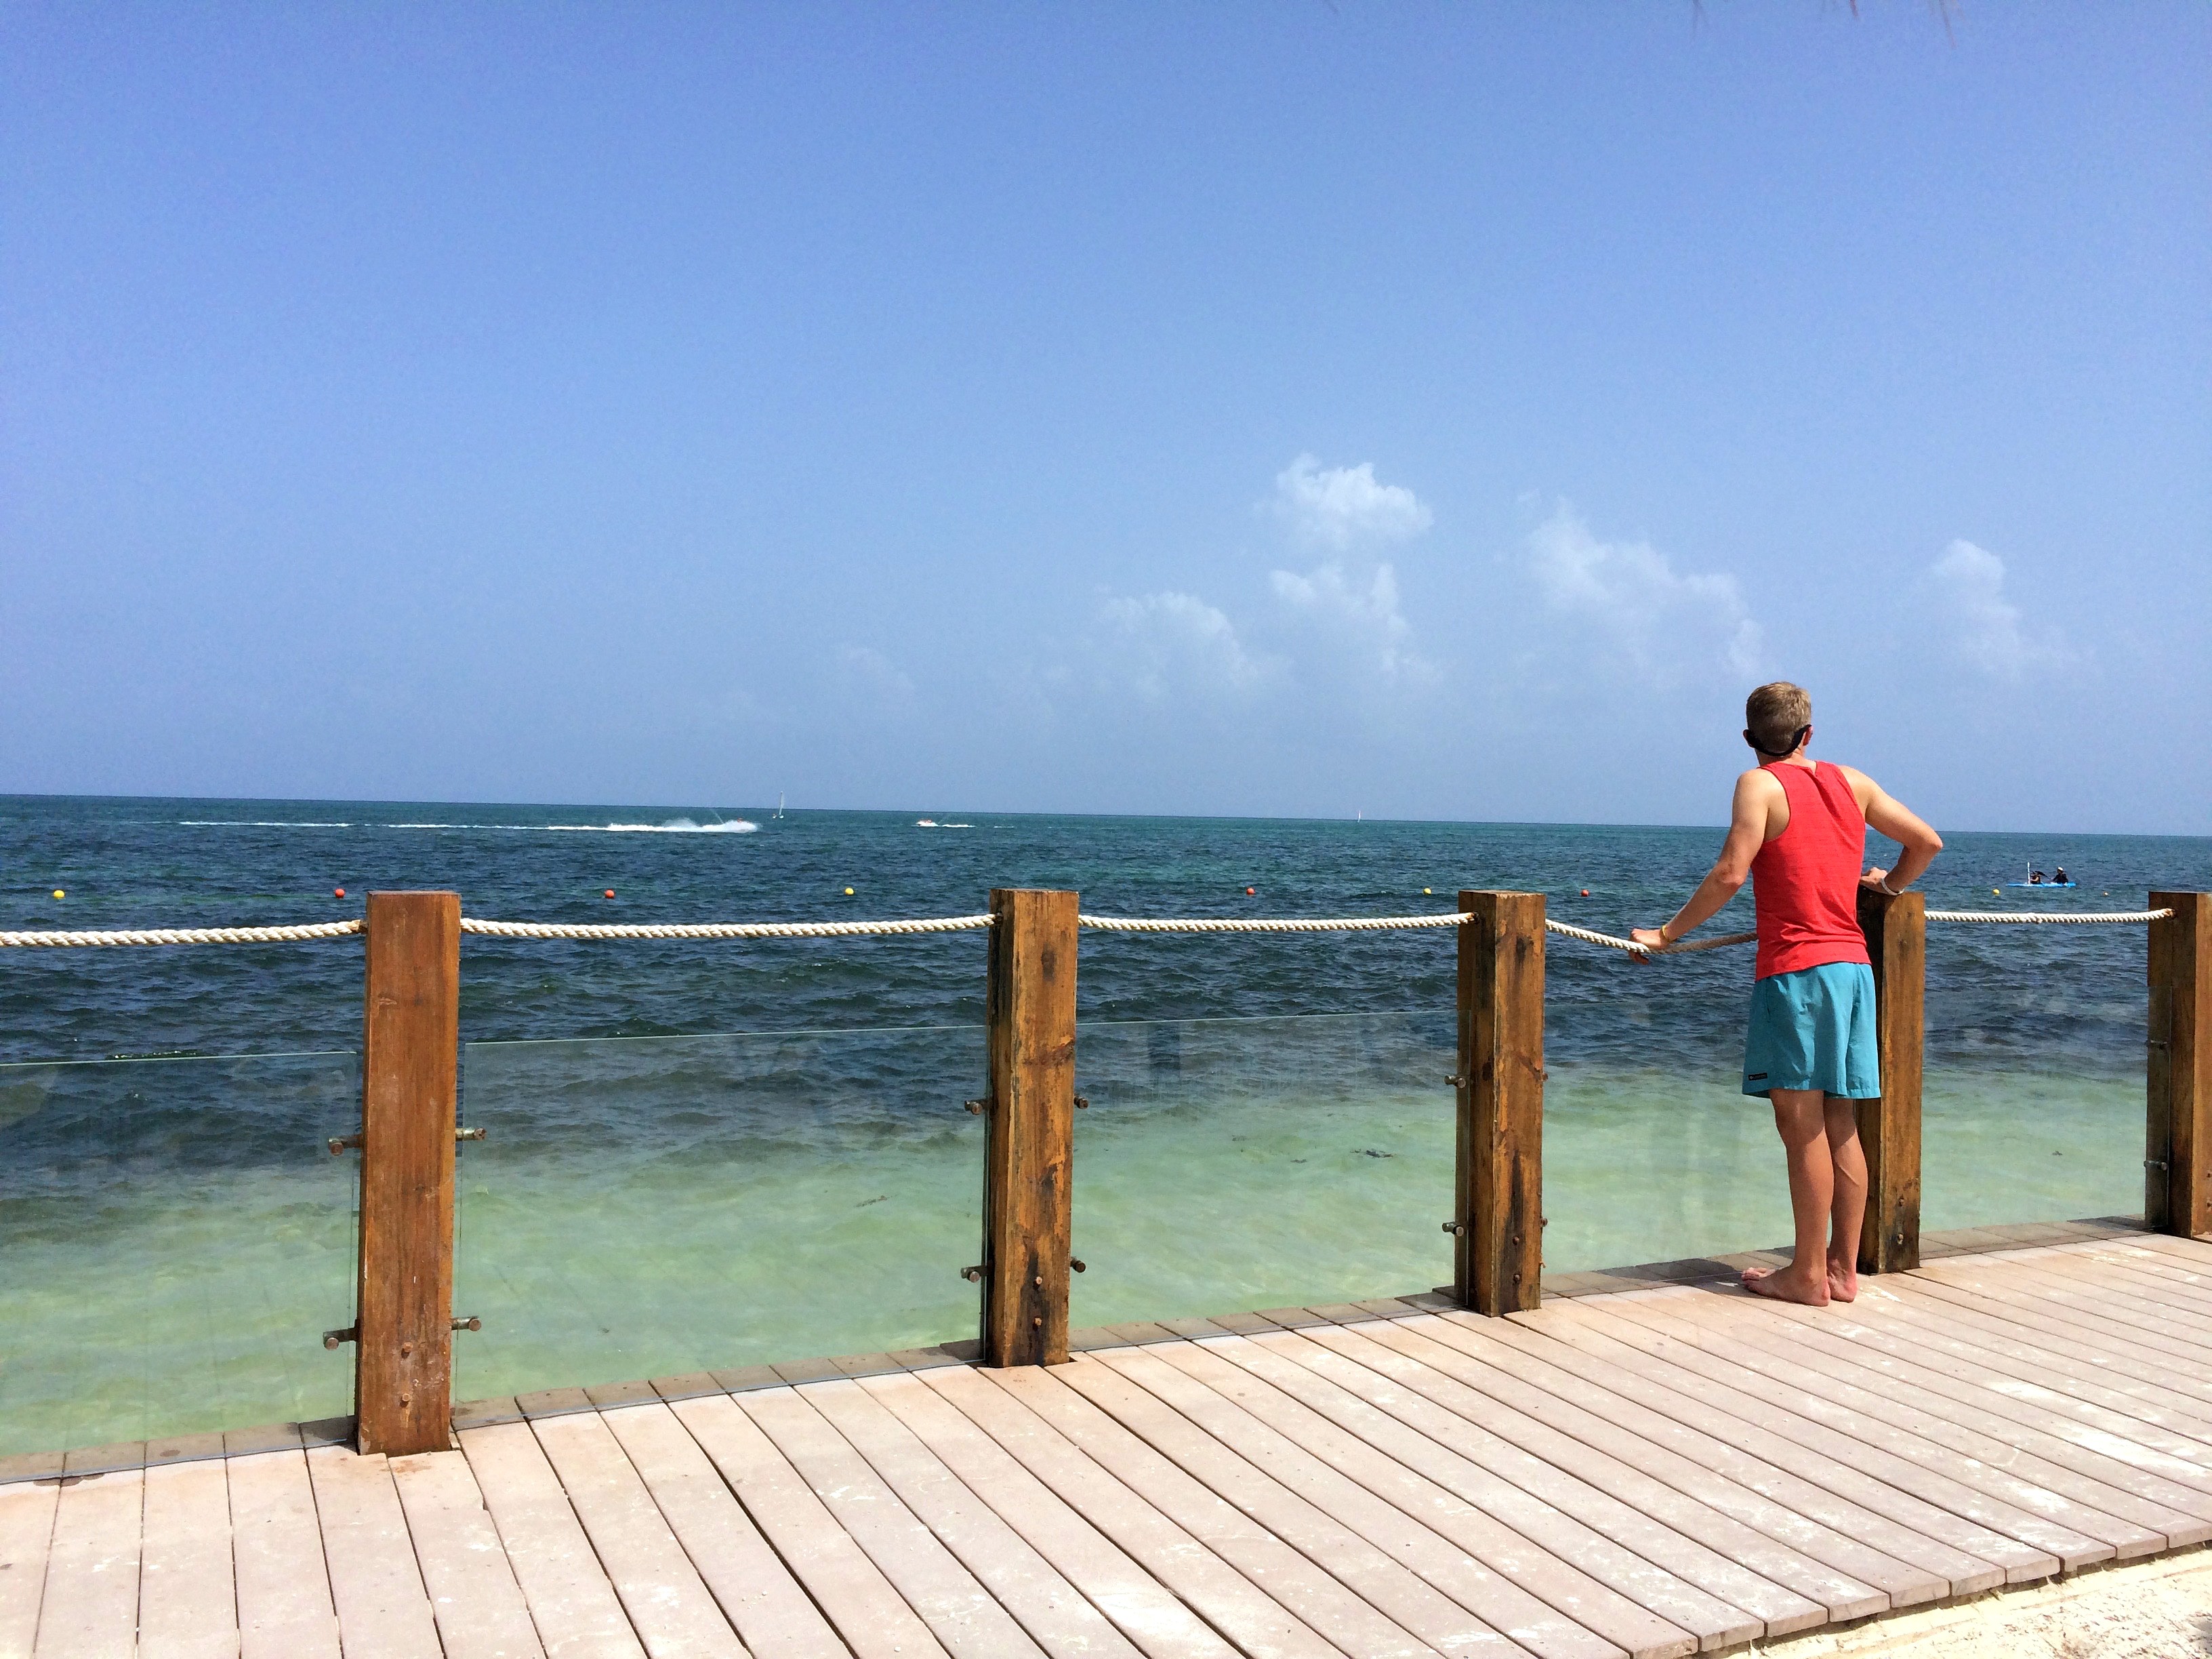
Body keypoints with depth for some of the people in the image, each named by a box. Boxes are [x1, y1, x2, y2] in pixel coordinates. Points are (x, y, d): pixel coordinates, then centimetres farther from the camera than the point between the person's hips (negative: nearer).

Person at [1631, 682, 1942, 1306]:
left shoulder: (1761, 785, -5)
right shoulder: (1852, 781, 14)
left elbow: (1729, 874, -16)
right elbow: (1927, 842, 19)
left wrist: (1665, 935, -8)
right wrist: (1888, 885, 37)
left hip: (1795, 969, -7)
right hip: (1854, 966, 7)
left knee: (1802, 1125, -2)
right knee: (1840, 1127, 11)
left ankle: (1807, 1275, 3)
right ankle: (1843, 1269, 17)